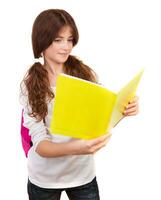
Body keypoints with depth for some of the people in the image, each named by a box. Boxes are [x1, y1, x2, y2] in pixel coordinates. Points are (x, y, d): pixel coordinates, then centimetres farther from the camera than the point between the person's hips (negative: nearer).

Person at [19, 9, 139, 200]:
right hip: (44, 179, -1)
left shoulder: (84, 73, -5)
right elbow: (39, 143, -18)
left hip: (83, 173, 2)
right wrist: (74, 148, -37)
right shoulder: (30, 84, -11)